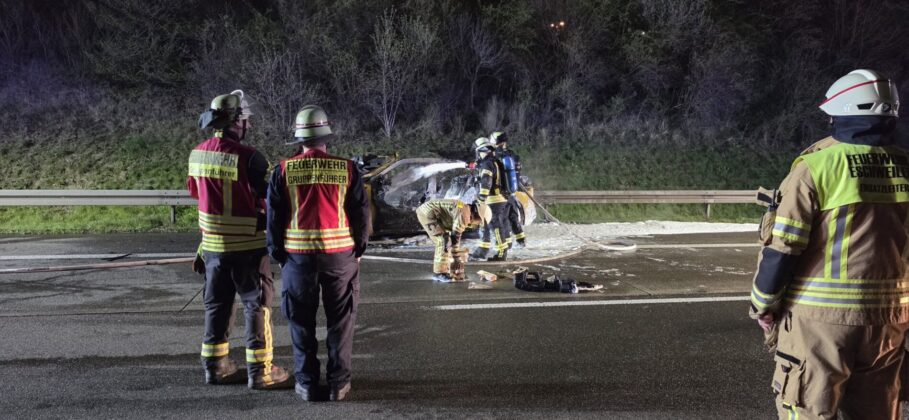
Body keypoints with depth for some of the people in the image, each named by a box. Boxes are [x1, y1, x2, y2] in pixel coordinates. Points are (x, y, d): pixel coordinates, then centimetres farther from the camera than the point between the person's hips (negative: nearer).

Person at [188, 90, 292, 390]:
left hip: (212, 243, 6)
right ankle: (260, 371, 9)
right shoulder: (248, 157, -19)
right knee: (257, 304, 5)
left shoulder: (197, 155, 2)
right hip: (247, 244, -6)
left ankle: (215, 366, 26)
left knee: (217, 304, 17)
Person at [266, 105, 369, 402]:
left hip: (298, 254, 0)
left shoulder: (283, 171, -2)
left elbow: (274, 216, 1)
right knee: (340, 321, 10)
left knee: (302, 322, 12)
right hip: (340, 253, 0)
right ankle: (338, 382, 14)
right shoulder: (347, 169, -2)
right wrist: (359, 248, 14)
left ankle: (306, 383, 16)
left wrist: (277, 253, 12)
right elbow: (361, 212, 1)